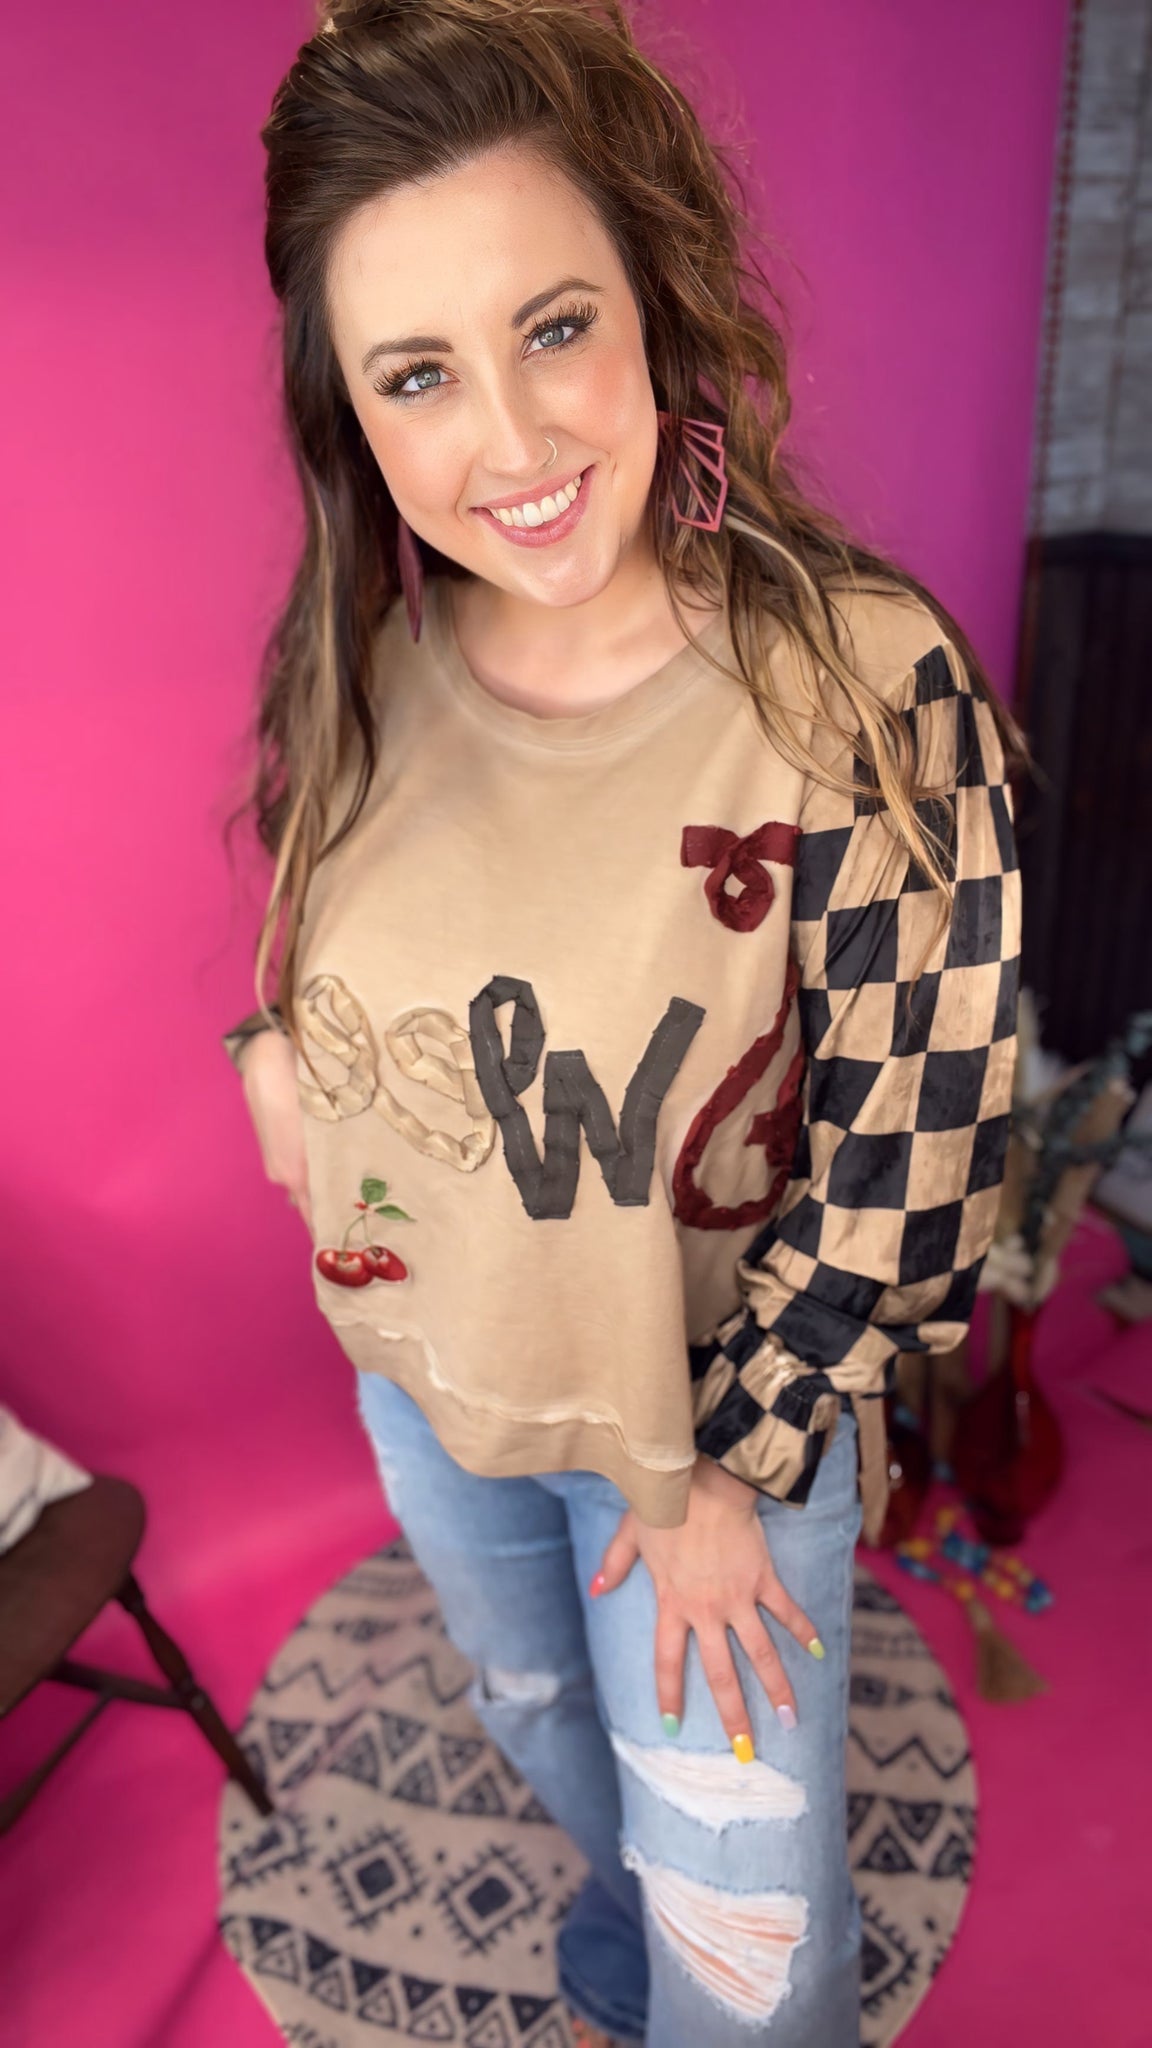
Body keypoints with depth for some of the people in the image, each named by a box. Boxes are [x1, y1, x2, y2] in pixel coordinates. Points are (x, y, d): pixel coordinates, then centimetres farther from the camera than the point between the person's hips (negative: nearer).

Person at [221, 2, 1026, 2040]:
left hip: (727, 1403, -5)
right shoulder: (354, 656, -13)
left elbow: (903, 1143, -21)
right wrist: (275, 1036, -9)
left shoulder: (862, 684, -28)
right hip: (421, 1362, 6)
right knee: (544, 1721, 34)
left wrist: (732, 1474, -14)